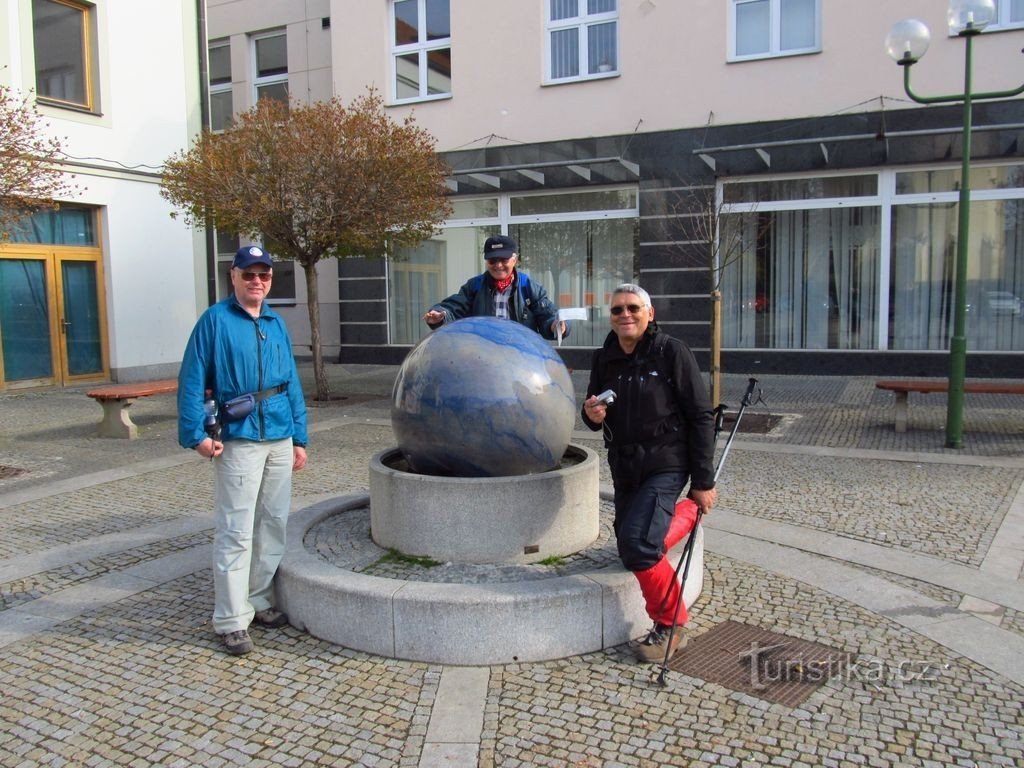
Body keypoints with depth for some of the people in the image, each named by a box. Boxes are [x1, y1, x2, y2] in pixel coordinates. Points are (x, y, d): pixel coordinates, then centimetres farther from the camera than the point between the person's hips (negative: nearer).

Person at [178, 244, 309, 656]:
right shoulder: (215, 320, -4)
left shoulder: (276, 324, 13)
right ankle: (231, 621, 6)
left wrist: (299, 437, 13)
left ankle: (260, 601, 26)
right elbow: (191, 380, -7)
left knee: (273, 526, 12)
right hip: (238, 441, -6)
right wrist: (196, 434, -14)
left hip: (280, 440, 6)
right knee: (235, 533, -3)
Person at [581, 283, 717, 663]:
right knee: (628, 546, 19)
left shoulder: (672, 351, -13)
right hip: (624, 468, 7)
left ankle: (669, 626, 0)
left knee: (638, 544, -23)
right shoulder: (604, 358, 4)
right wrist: (591, 415, -13)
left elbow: (701, 416, -12)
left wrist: (703, 481, -14)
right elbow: (595, 416, 13)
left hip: (665, 465, -7)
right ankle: (688, 512, 43)